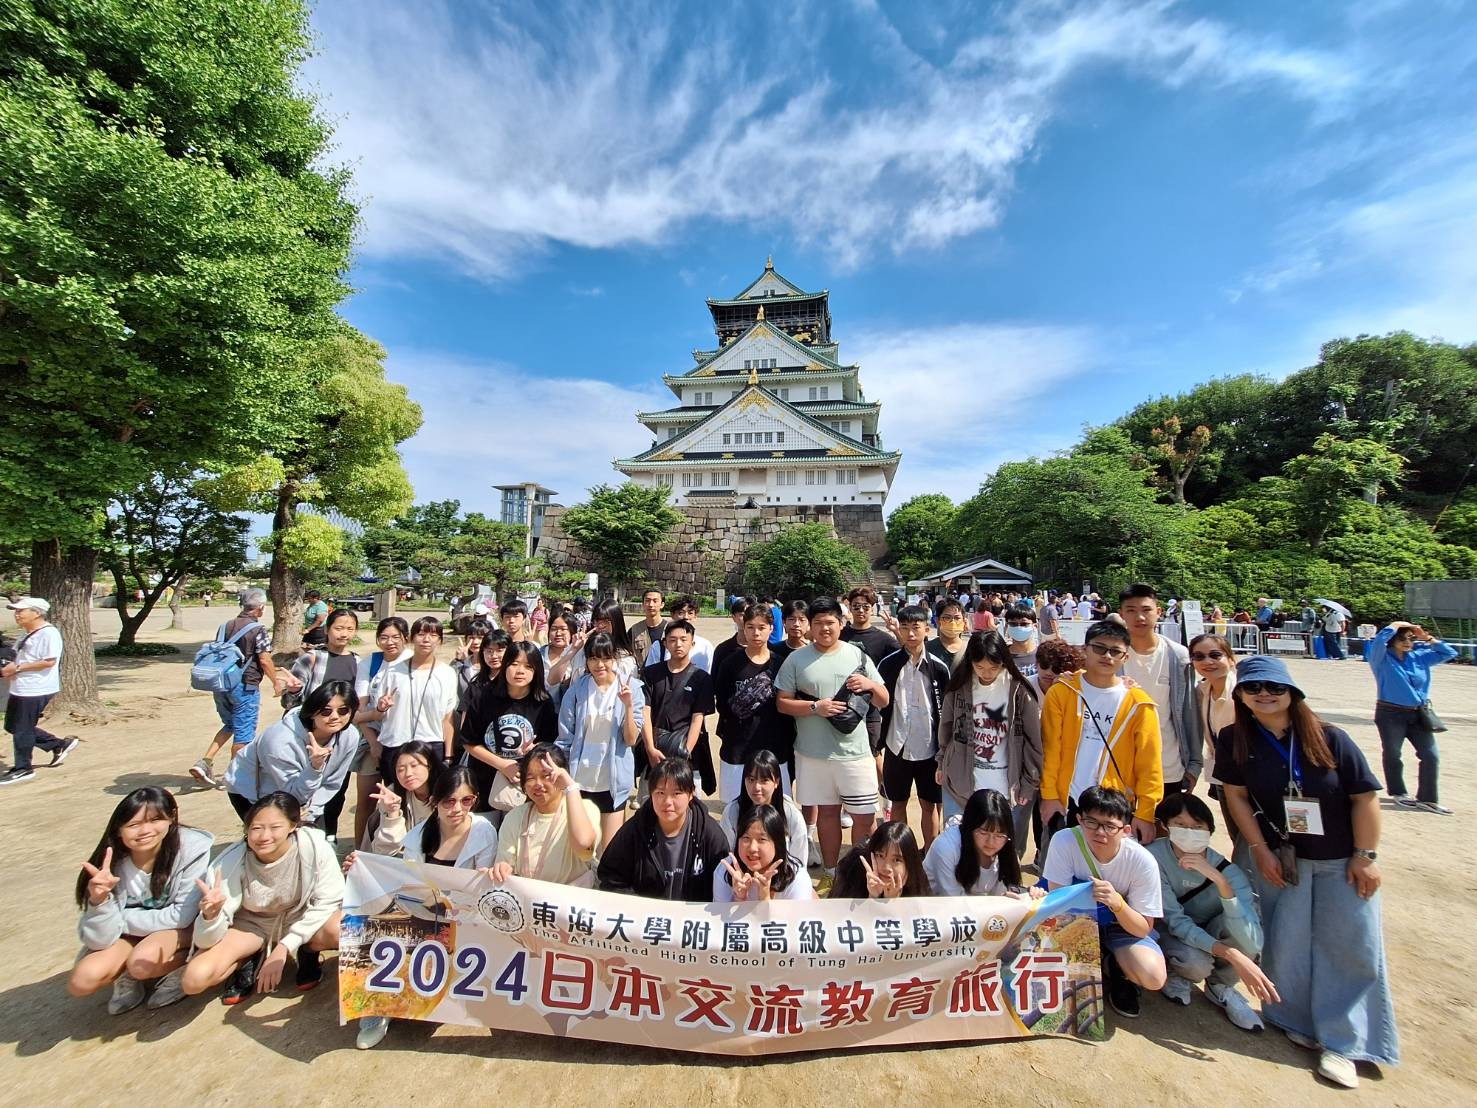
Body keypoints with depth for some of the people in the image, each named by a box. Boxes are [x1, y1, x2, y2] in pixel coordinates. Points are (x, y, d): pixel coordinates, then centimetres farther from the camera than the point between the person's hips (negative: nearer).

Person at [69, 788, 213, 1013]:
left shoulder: (192, 848, -28)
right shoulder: (113, 861, -20)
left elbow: (182, 916, -20)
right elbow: (100, 940, -18)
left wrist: (122, 918, -15)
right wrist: (100, 900, -35)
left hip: (182, 928, -3)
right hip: (131, 934, 4)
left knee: (142, 962, -30)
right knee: (83, 980, -19)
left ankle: (180, 965, 1)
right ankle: (129, 976, 10)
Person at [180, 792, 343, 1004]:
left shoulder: (315, 845, -30)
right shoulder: (230, 863, -26)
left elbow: (329, 900, -19)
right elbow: (206, 941, -19)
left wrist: (283, 948, -23)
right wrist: (211, 914, -41)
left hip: (302, 918, -1)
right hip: (252, 924, 2)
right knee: (195, 980, -22)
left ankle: (308, 952, 4)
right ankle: (249, 961, 10)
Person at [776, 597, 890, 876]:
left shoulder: (857, 655, 2)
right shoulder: (796, 659, -1)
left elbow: (884, 701, 7)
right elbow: (782, 703, -1)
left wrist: (870, 684, -15)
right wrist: (815, 707, -16)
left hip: (855, 752, 0)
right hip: (813, 752, 0)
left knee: (864, 816, 4)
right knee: (827, 811, 15)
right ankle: (831, 872, 33)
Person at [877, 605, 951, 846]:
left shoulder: (938, 668, -5)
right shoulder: (888, 665, -5)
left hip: (929, 749, 0)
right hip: (897, 747, 1)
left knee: (929, 804, 12)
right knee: (898, 803, 13)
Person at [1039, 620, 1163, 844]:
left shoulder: (1139, 703, -4)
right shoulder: (1061, 692, -4)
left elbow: (1149, 765, -3)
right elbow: (1050, 748, -3)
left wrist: (1145, 813, -7)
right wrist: (1049, 795, -6)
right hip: (1067, 803, 0)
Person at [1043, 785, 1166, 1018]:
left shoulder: (1143, 862, -23)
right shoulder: (1064, 842, -26)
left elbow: (1143, 929, -19)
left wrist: (1116, 902, -38)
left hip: (1124, 927, 0)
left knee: (1154, 977, -29)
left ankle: (1114, 967, 6)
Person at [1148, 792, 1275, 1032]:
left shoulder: (1228, 871, -24)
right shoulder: (1154, 856, -28)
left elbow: (1252, 942, -37)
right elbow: (1176, 921, -26)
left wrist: (1219, 879, -45)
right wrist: (1230, 954, -39)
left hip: (1209, 935, 2)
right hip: (1170, 935, -2)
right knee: (1197, 963, -35)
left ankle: (1219, 986, 2)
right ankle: (1176, 974, 5)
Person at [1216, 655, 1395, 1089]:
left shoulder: (1330, 738, -15)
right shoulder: (1235, 740, -12)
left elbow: (1365, 797, -8)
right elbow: (1236, 795, -7)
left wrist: (1365, 856, -8)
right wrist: (1261, 852, -7)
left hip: (1340, 861, 0)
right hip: (1279, 857, 0)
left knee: (1350, 945, 2)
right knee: (1287, 942, 6)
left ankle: (1341, 1042, 16)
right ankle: (1299, 1020, 26)